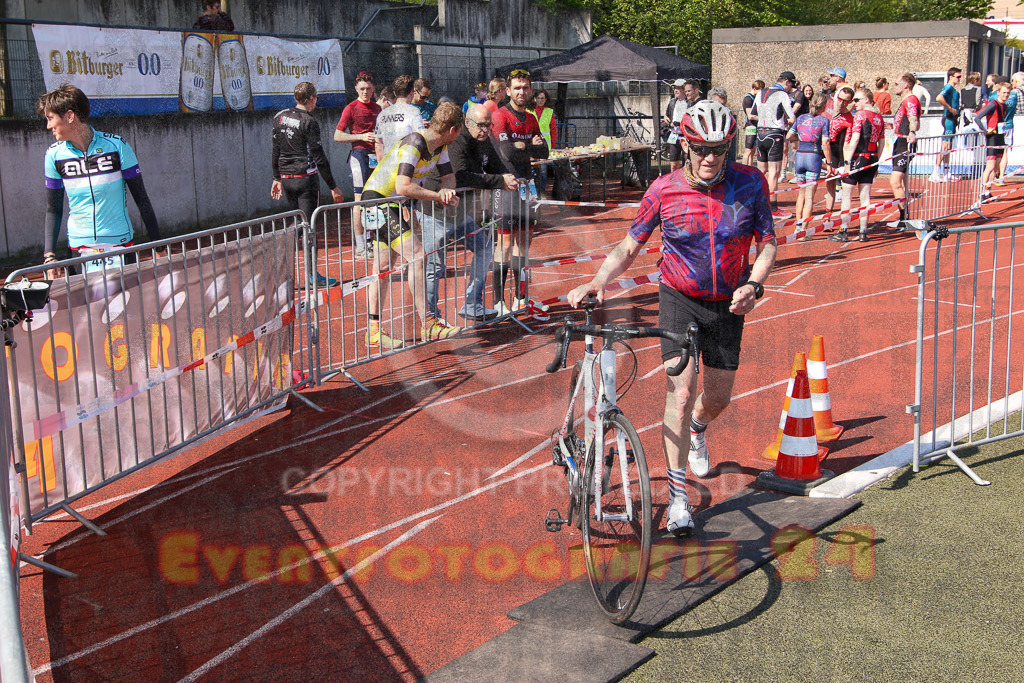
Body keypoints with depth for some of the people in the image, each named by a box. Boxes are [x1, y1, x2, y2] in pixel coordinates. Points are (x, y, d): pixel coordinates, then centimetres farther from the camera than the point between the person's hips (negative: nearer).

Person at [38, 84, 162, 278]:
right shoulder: (54, 155, 0)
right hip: (78, 247, 2)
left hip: (121, 244, -2)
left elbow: (141, 199, -2)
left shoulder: (116, 145, -7)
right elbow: (53, 210, 7)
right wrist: (49, 255, -4)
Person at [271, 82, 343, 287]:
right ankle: (313, 275, 2)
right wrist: (333, 187, -9)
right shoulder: (309, 122, -13)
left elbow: (275, 150, 13)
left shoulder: (280, 117, 7)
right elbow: (319, 158, -14)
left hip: (286, 179, 7)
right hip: (306, 179, -6)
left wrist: (277, 178, 21)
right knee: (309, 225, -1)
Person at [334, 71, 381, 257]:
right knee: (360, 200, -6)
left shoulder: (377, 108, 15)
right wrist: (361, 137, -16)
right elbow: (337, 136, -7)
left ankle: (369, 241, 20)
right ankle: (360, 247, -4)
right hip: (360, 154, -7)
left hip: (375, 156, 7)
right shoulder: (351, 108, -5)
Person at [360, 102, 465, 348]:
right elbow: (403, 187, -33)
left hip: (396, 206, 9)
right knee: (416, 255, -15)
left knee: (384, 267, 9)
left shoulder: (440, 146, 3)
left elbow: (448, 177, 10)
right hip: (377, 201, -9)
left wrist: (446, 191, -13)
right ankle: (427, 325, -11)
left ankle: (374, 331, 14)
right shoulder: (414, 145, -25)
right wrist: (438, 196, -22)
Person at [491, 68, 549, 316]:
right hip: (505, 184, -8)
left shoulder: (531, 119, 15)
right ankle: (498, 302, -4)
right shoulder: (500, 116, -9)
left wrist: (523, 146, -11)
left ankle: (520, 298, 20)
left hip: (524, 184, 8)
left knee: (521, 240, 12)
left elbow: (544, 151, 7)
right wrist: (532, 149, -6)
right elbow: (507, 152, -20)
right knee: (505, 243, -9)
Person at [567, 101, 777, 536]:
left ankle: (697, 432, 53)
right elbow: (629, 247, -9)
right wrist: (597, 281, -25)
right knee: (681, 390, -16)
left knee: (719, 396, 13)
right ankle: (677, 497, -8)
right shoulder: (665, 189, -14)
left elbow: (768, 242, -4)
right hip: (679, 299, -2)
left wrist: (753, 285, -22)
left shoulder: (750, 182, -11)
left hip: (728, 303, 2)